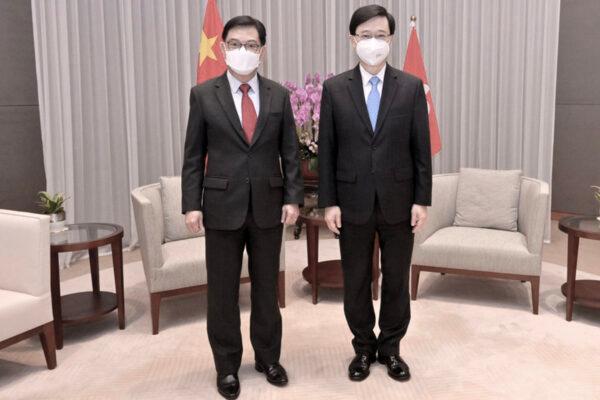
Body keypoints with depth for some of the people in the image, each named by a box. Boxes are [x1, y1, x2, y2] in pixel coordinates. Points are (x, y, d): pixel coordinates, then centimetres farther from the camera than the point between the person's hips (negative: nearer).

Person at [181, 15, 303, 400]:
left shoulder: (278, 95, 4)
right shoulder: (203, 94, 0)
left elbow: (290, 152, 5)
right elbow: (194, 156, 0)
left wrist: (293, 197, -4)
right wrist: (192, 204, -7)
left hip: (268, 206, 2)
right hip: (222, 206, -1)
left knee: (267, 287, 13)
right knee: (223, 292, 8)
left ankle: (268, 357, 30)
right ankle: (227, 366, 24)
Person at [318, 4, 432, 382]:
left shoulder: (411, 86, 1)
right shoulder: (335, 88, 0)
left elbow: (422, 149, 1)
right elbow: (327, 150, 0)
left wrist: (422, 200, -4)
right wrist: (329, 202, -4)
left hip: (398, 201, 0)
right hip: (354, 202, 0)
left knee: (396, 279, 11)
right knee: (356, 281, 11)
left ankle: (390, 347, 30)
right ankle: (363, 347, 29)